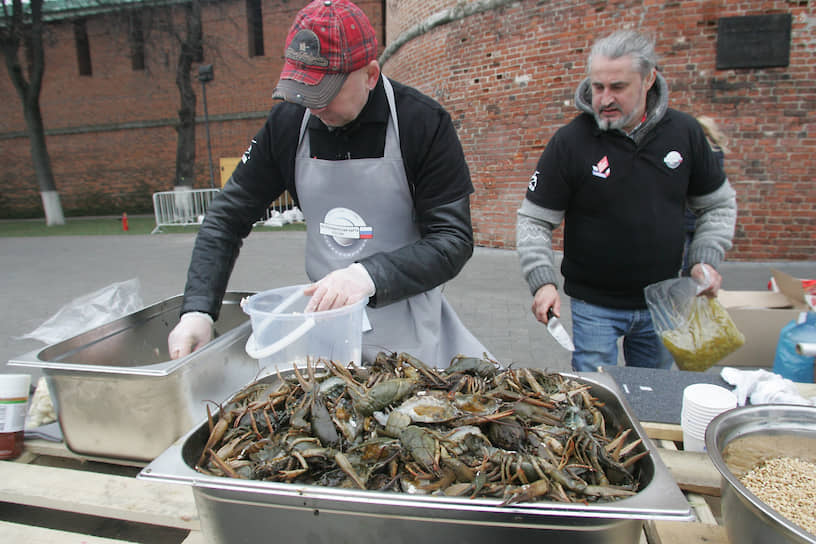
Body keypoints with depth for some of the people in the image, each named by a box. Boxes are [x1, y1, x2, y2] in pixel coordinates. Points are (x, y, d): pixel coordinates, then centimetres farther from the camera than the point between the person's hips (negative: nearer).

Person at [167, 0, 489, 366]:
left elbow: (453, 242, -18)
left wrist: (369, 275, -33)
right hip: (324, 312, 3)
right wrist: (198, 310, -11)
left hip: (405, 328, -2)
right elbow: (227, 217, 0)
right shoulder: (288, 122, -5)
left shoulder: (424, 124, -16)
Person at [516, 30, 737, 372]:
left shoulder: (684, 131, -2)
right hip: (594, 305, -3)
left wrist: (706, 259, -4)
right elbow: (533, 221, -10)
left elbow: (718, 204, 11)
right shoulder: (570, 141, -13)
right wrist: (543, 282, -22)